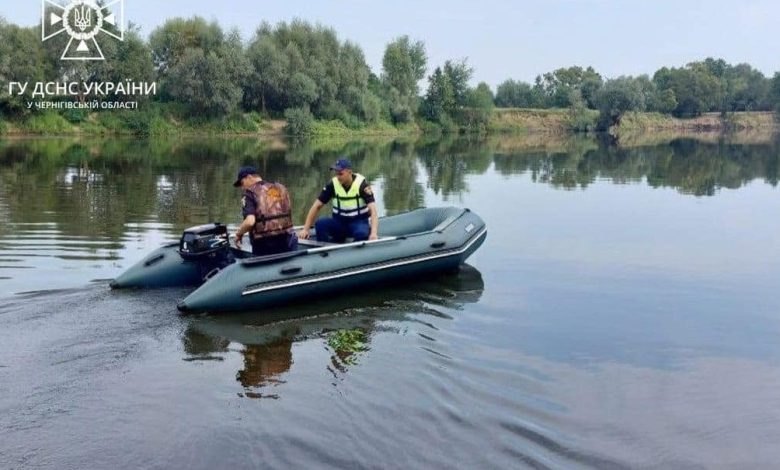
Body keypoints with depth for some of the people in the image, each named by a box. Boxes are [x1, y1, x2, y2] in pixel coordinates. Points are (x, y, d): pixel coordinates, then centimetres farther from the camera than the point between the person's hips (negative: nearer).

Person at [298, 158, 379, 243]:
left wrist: (374, 233, -41)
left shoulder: (361, 184, -15)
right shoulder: (333, 185, -7)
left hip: (359, 222, -3)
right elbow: (317, 206, -4)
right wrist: (305, 229, -13)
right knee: (320, 224, -25)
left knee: (362, 234, -37)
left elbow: (373, 209, -25)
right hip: (339, 221, 3)